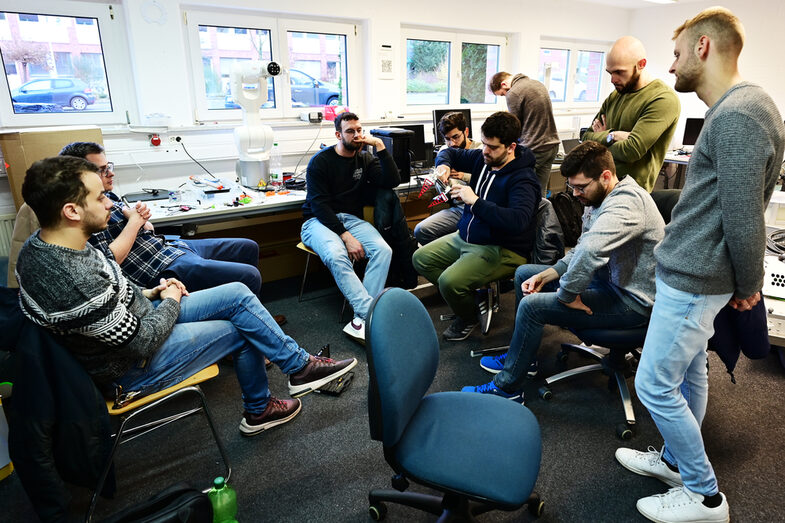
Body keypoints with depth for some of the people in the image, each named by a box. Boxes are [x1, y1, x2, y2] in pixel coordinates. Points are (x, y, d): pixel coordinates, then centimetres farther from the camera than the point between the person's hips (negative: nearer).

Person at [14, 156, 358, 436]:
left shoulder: (40, 245, -5)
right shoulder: (75, 283, -35)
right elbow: (141, 343, -25)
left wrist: (147, 294, 3)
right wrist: (170, 302, -8)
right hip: (133, 368, -8)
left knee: (238, 295, 2)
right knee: (241, 329, 1)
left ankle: (298, 365, 15)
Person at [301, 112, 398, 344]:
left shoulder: (365, 159, 13)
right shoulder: (320, 162, -2)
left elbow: (392, 181, -1)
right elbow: (319, 205, -11)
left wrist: (380, 146, -7)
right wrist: (346, 236, -22)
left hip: (351, 219, 4)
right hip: (320, 221, -4)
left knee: (383, 250, -27)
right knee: (336, 256, -38)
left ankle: (362, 317, -31)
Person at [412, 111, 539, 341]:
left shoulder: (523, 179, -21)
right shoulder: (482, 158, 3)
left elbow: (518, 221, -37)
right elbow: (450, 152, 20)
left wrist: (475, 201, -33)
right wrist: (443, 165, -6)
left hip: (501, 250, -9)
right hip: (464, 236, 9)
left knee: (449, 281, -28)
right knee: (420, 258, 5)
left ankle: (468, 318, 6)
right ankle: (464, 296, 13)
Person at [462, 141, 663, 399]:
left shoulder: (626, 203, -28)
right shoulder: (598, 201, 5)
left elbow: (588, 252, -44)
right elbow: (579, 252, 11)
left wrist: (566, 295, -30)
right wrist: (544, 276, -3)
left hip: (631, 301, -10)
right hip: (608, 280, 10)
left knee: (532, 306, -21)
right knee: (524, 273, 12)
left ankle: (506, 387, -3)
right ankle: (520, 354, 23)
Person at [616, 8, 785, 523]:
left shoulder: (737, 116, -21)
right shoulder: (735, 108, 12)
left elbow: (743, 218, -21)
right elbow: (728, 207, 14)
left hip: (694, 278, -10)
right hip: (693, 271, 10)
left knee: (654, 384, 0)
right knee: (689, 371, 20)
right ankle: (677, 460, 37)